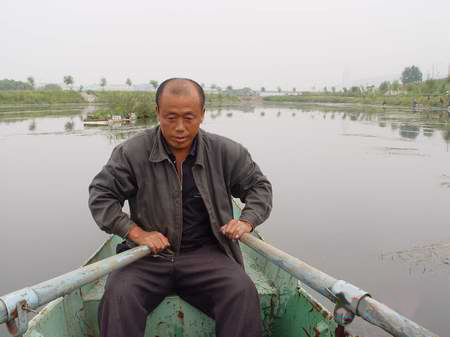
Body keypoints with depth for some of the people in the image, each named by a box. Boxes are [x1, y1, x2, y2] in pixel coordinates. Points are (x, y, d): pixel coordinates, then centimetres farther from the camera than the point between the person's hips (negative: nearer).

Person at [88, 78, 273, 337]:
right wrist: (136, 232, -10)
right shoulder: (132, 152, -4)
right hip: (148, 254, 0)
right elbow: (100, 195, 2)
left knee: (243, 293, -25)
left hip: (205, 252, 1)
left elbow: (259, 186, 15)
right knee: (118, 296, -28)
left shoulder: (225, 152, 1)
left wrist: (247, 220, -4)